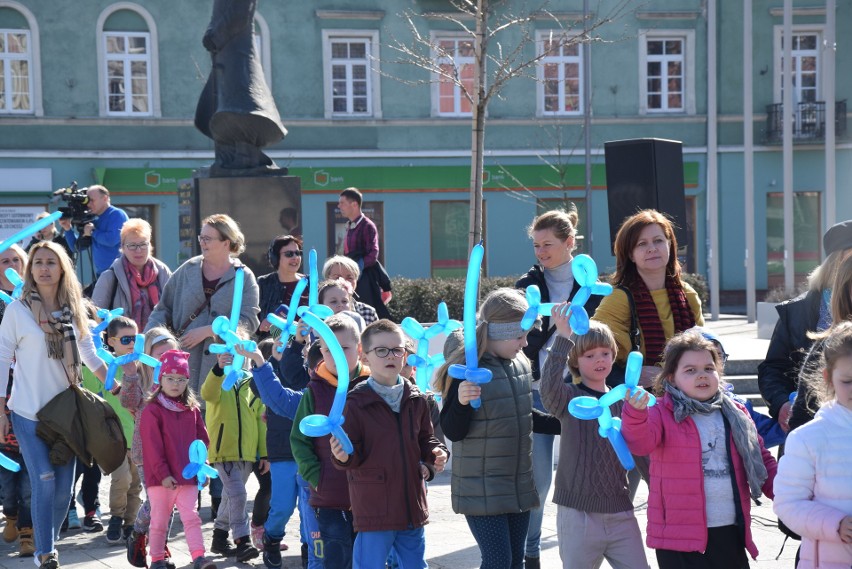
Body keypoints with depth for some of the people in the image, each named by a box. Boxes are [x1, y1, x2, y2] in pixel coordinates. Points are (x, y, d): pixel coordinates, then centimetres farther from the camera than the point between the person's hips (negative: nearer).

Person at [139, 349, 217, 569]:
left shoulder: (193, 409, 8)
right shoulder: (152, 410, -7)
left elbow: (202, 440, 13)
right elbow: (152, 446, -11)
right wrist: (162, 474, -14)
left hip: (188, 475, 3)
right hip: (161, 477, -3)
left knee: (191, 517, -1)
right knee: (160, 520, 7)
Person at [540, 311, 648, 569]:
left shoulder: (623, 402, 9)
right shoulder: (569, 397, -5)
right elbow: (549, 387, -28)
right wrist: (563, 337, -33)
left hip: (621, 514, 4)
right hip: (578, 515, -4)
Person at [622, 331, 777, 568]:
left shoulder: (736, 414, 10)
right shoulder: (662, 414, -6)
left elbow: (761, 459, 16)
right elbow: (640, 443, -25)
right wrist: (635, 413, -45)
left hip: (731, 533, 5)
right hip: (680, 538, -5)